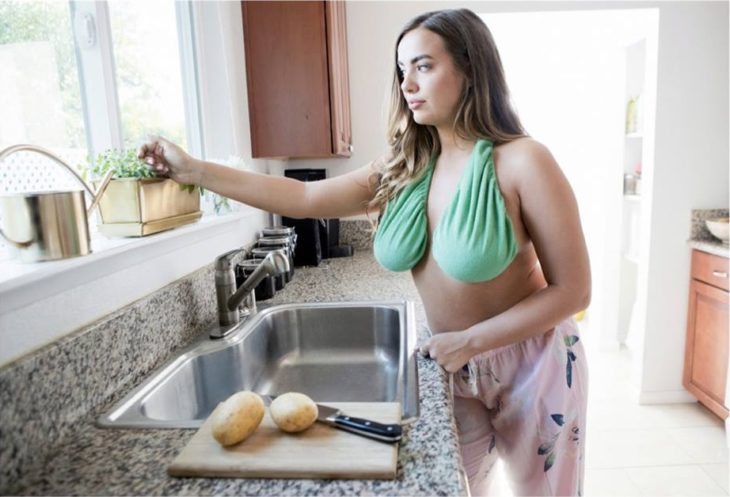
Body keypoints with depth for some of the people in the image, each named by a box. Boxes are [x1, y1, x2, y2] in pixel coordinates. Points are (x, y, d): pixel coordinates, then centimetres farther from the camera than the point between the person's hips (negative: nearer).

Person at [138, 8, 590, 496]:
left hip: (531, 365, -3)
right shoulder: (404, 168, -6)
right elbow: (306, 197, -12)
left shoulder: (522, 162, -22)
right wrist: (193, 170, -15)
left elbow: (572, 291, -18)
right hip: (453, 365, 4)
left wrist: (468, 342, -21)